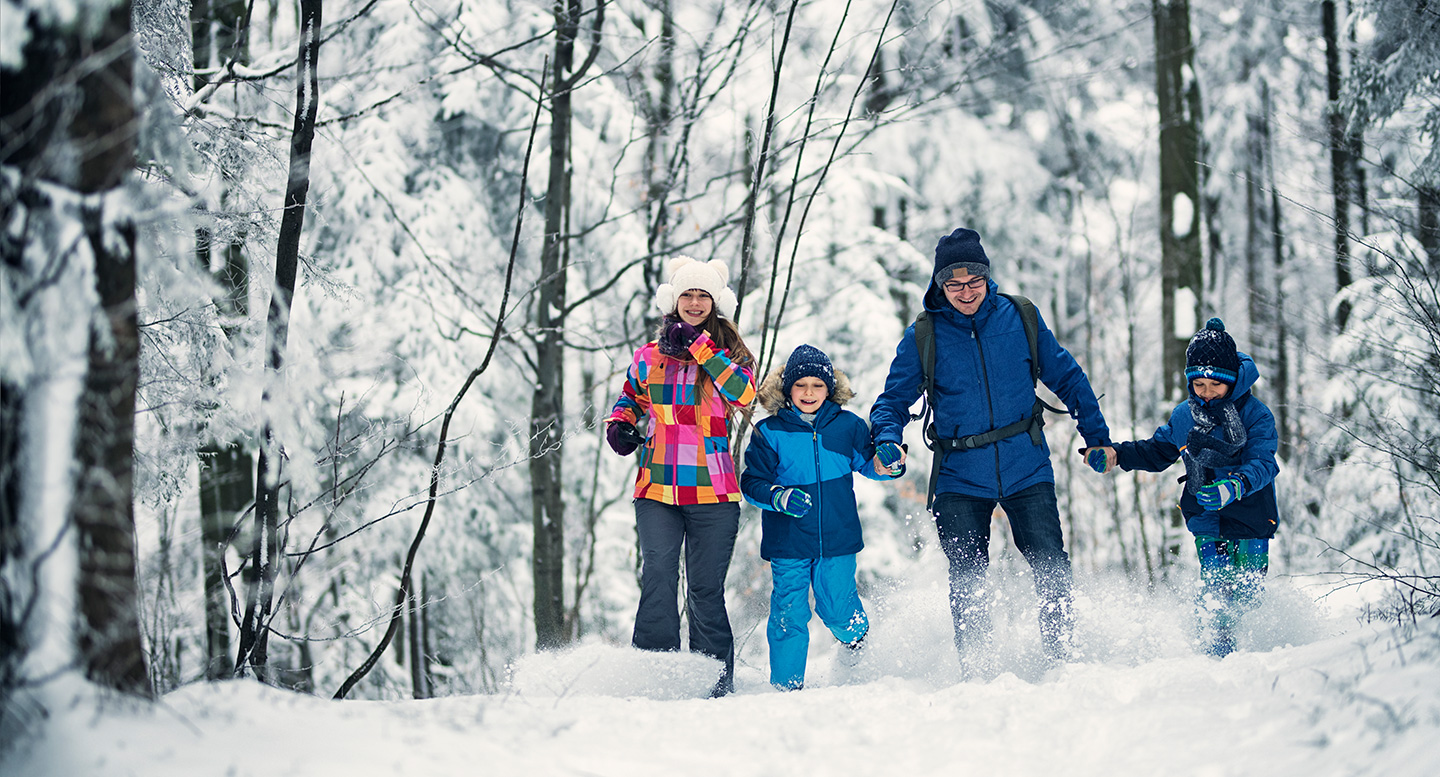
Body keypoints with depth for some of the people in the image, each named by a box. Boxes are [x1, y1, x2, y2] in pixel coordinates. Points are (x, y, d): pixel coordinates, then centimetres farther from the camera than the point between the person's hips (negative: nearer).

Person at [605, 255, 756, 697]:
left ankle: (717, 681, 12)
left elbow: (743, 393, -14)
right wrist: (620, 424, 6)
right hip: (657, 489, 1)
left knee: (706, 590, 1)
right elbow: (630, 398, 28)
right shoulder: (648, 357, 12)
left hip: (712, 492, -1)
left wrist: (699, 344, -16)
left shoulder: (728, 354, 6)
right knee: (658, 577, -14)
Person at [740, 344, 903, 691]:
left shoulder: (848, 426, 2)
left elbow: (867, 462, 14)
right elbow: (752, 482, -3)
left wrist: (886, 466, -9)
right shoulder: (768, 432, -2)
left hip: (837, 538, 1)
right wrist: (780, 496, -22)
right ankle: (786, 685, 10)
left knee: (837, 607, 3)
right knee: (788, 613, -3)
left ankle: (856, 634, 39)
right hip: (788, 543, -1)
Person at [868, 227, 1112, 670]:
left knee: (1052, 569, -5)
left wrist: (1098, 438, 10)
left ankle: (1060, 658, 10)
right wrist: (887, 442, -17)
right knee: (967, 583, -2)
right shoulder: (923, 337, -1)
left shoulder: (1020, 318, 1)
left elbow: (1067, 378, 11)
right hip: (959, 480, 0)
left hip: (1027, 471, 1)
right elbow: (894, 400, 4)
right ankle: (974, 674, 9)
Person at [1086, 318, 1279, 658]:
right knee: (1215, 593, -11)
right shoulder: (1184, 416, 4)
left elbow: (1261, 463, -22)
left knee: (1246, 592, 0)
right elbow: (1156, 452, 19)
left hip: (1250, 518, -2)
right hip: (1207, 521, 2)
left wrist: (1234, 486, -42)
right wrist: (1114, 454, 4)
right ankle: (1218, 656, -2)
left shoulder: (1255, 414, -9)